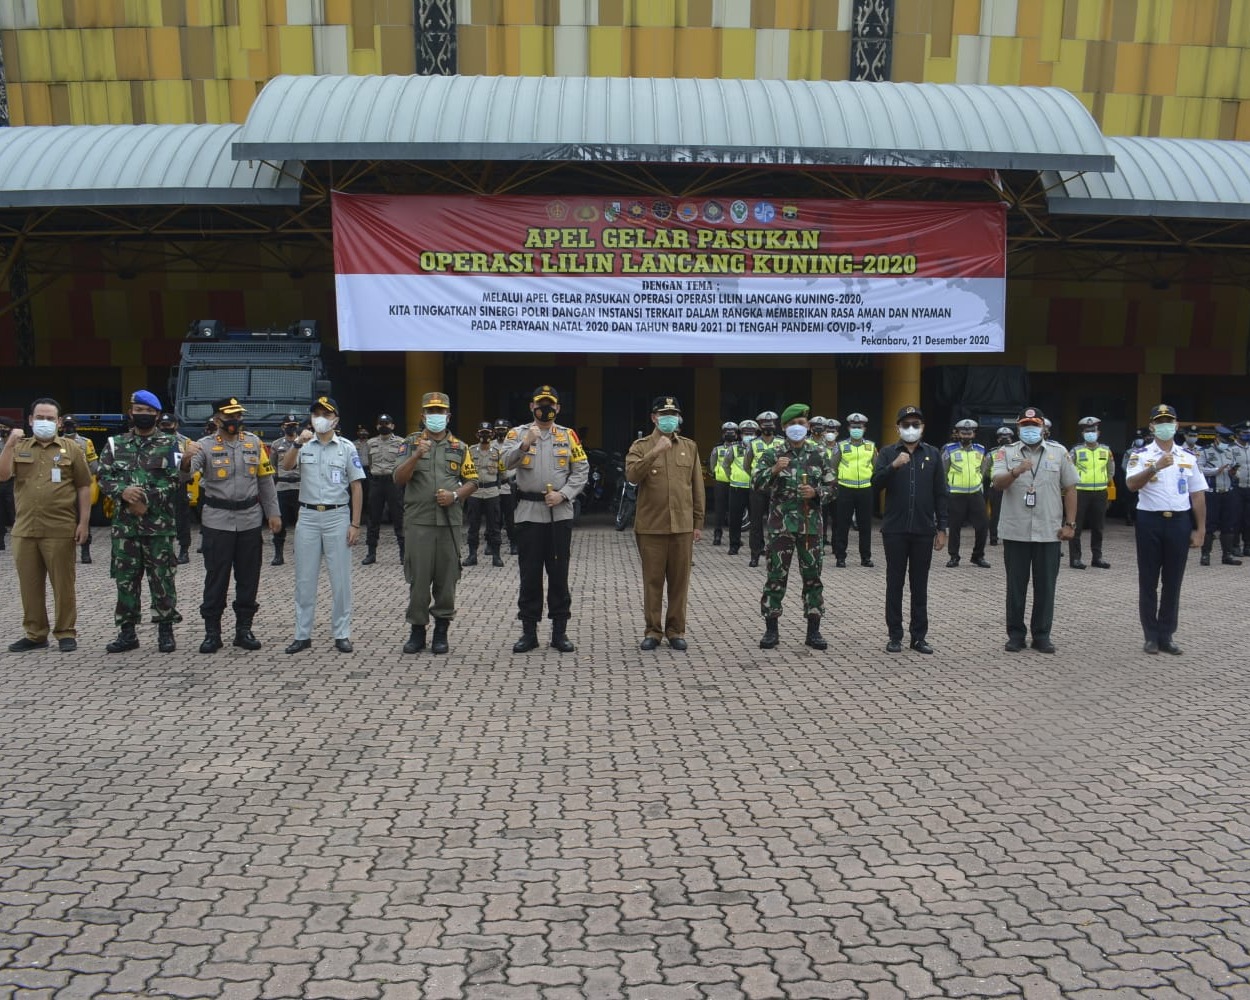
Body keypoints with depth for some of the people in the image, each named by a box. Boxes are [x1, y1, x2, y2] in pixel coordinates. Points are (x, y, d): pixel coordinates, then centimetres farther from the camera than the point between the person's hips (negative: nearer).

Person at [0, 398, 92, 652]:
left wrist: (84, 522, -4)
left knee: (63, 584, 2)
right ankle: (35, 635, 21)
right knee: (29, 585, 10)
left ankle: (66, 633, 11)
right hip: (24, 530, 3)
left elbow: (83, 487, 2)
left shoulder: (71, 449, 4)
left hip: (60, 530, -3)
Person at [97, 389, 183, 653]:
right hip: (124, 523, 3)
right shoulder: (116, 444, 11)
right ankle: (127, 632, 17)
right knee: (125, 577, 7)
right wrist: (122, 491, -14)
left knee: (162, 578, 1)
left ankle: (165, 631, 10)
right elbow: (104, 477, 7)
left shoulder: (169, 444, 3)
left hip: (159, 524, -3)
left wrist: (147, 500, -14)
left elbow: (176, 480, -5)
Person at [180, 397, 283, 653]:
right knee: (216, 577, 3)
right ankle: (212, 632, 13)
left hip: (250, 520, 3)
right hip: (217, 521, -3)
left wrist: (273, 513, 6)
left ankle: (244, 629, 19)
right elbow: (184, 476, -14)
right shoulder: (205, 445, -2)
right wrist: (186, 459, -36)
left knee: (248, 577, 8)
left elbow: (265, 480, 10)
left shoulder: (254, 443, 7)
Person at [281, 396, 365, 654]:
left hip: (337, 517, -2)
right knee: (304, 579, 7)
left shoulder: (346, 447, 3)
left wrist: (355, 524, -4)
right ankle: (302, 635, 17)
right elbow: (286, 466, -12)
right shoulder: (304, 446, 6)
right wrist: (298, 444, -29)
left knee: (341, 579, 2)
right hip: (308, 516, 2)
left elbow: (356, 487, 1)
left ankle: (342, 634, 12)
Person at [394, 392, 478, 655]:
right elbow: (399, 479, -3)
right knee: (418, 577, 1)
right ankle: (417, 629, 13)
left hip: (449, 521, 1)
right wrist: (416, 456, -18)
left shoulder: (459, 447, 10)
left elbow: (472, 482, 11)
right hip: (418, 521, -1)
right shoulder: (411, 443, 6)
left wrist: (455, 495, -8)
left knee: (446, 577, 4)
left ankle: (441, 630, 15)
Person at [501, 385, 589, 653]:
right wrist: (525, 444, -30)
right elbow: (507, 462, -13)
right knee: (529, 573, 4)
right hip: (528, 513, -1)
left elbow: (582, 471, 3)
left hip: (560, 513, 1)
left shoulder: (568, 436, 7)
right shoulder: (518, 433, 4)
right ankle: (529, 631, 13)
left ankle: (560, 631, 14)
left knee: (559, 573, 5)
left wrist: (563, 494, -9)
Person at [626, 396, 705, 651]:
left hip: (683, 526, 2)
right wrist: (655, 451, -23)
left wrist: (698, 522, 7)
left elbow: (697, 487, 10)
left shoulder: (690, 447, 9)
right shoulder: (641, 446, 2)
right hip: (650, 526, -2)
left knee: (679, 581, 7)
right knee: (653, 581, 4)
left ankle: (676, 630, 18)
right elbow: (632, 475, -15)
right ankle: (653, 630, 16)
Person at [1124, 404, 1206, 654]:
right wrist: (1155, 467, -30)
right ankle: (1151, 636, 14)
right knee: (1148, 581, 4)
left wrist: (1200, 530, 4)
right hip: (1150, 521, -2)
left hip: (1180, 522, 2)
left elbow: (1198, 495, 8)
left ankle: (1166, 636, 17)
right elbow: (1131, 484, -17)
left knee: (1173, 582, 7)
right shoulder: (1141, 455, -1)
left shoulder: (1189, 458, 8)